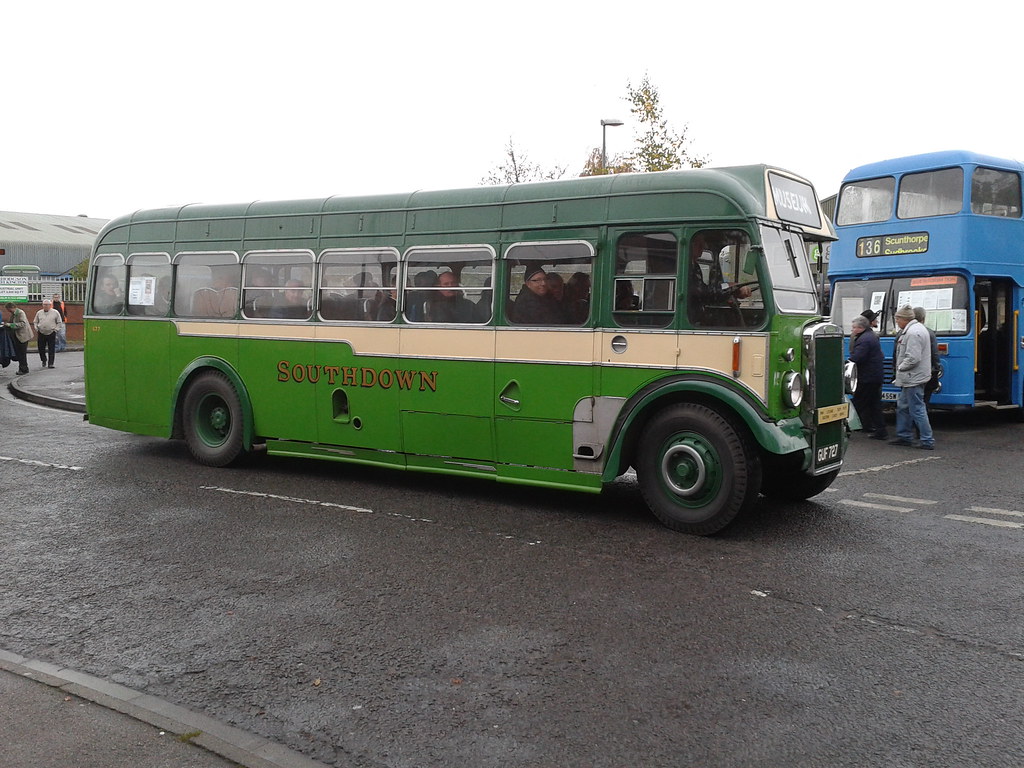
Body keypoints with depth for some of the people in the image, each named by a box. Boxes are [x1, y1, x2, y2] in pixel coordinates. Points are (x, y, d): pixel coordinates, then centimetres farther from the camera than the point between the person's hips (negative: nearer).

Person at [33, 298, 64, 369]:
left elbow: (59, 323, 6)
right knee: (41, 349, 6)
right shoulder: (39, 313, 10)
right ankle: (43, 360, 28)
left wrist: (56, 330, -4)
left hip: (51, 333, -3)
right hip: (41, 333, 3)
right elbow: (35, 322, 20)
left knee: (51, 350, -4)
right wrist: (37, 328, 6)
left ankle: (50, 363, 1)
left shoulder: (55, 312, 2)